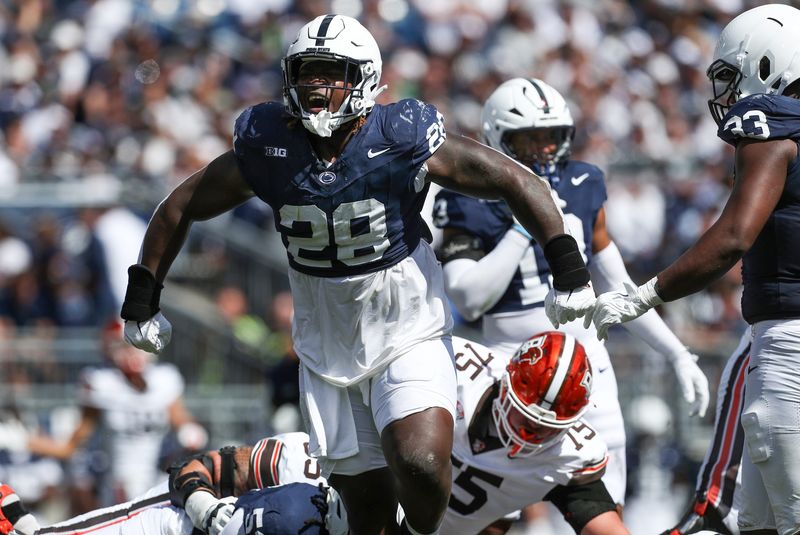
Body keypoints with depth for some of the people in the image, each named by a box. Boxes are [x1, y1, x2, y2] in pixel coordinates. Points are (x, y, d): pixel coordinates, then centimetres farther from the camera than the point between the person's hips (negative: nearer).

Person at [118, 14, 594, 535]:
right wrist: (142, 300, 8)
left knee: (421, 465, -26)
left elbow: (517, 181, -10)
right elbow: (182, 207, 7)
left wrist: (568, 267, -13)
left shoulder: (402, 140, -16)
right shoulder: (267, 147, -8)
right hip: (328, 350, 3)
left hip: (410, 339, -3)